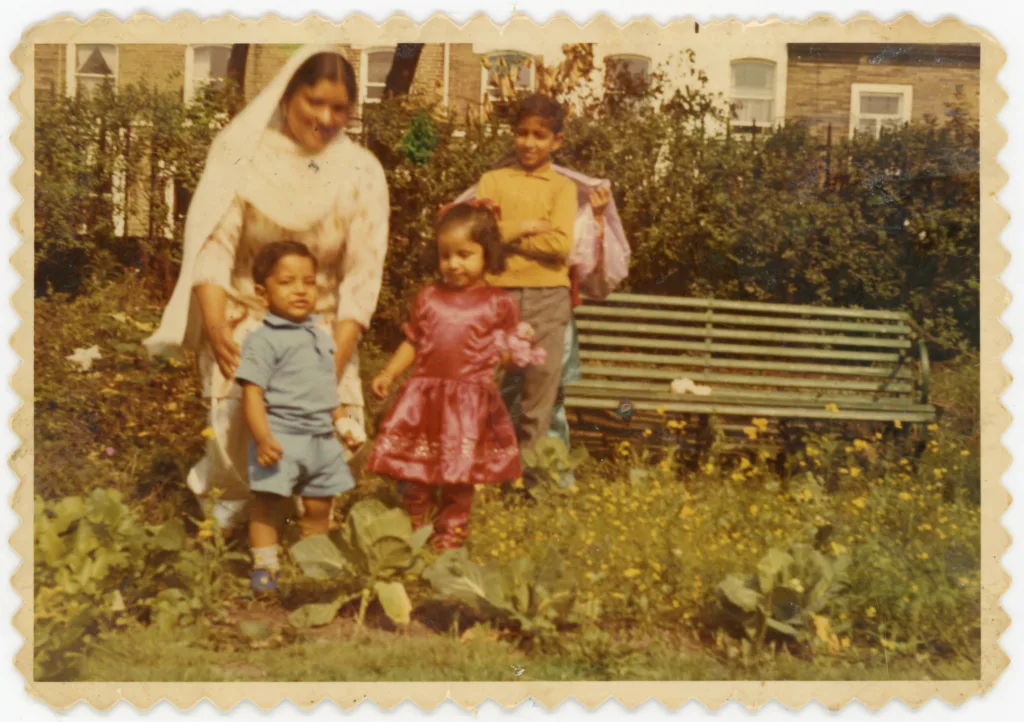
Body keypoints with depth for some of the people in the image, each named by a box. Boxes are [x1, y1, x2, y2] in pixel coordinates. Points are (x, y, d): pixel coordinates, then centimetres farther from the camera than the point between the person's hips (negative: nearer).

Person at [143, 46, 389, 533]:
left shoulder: (361, 173, -4)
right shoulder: (242, 151, -7)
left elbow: (363, 274, -8)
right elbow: (213, 242, -13)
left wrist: (336, 358, -17)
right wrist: (214, 324, -27)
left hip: (320, 328, 2)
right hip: (243, 318, -2)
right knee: (242, 419, -21)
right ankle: (225, 492, 13)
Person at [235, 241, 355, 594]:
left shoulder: (322, 338, 14)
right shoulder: (263, 340, -10)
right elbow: (253, 393, -16)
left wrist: (343, 423, 23)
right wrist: (262, 438, -25)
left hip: (322, 439, 7)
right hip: (281, 438, -7)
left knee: (319, 508, 13)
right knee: (268, 506, -3)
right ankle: (264, 567, 7)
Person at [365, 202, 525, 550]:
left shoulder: (499, 303, 1)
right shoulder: (428, 297, 9)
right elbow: (412, 343, 14)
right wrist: (388, 374, 5)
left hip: (470, 402, -3)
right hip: (424, 396, 3)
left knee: (458, 475, 5)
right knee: (414, 472, 8)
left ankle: (450, 535, 21)